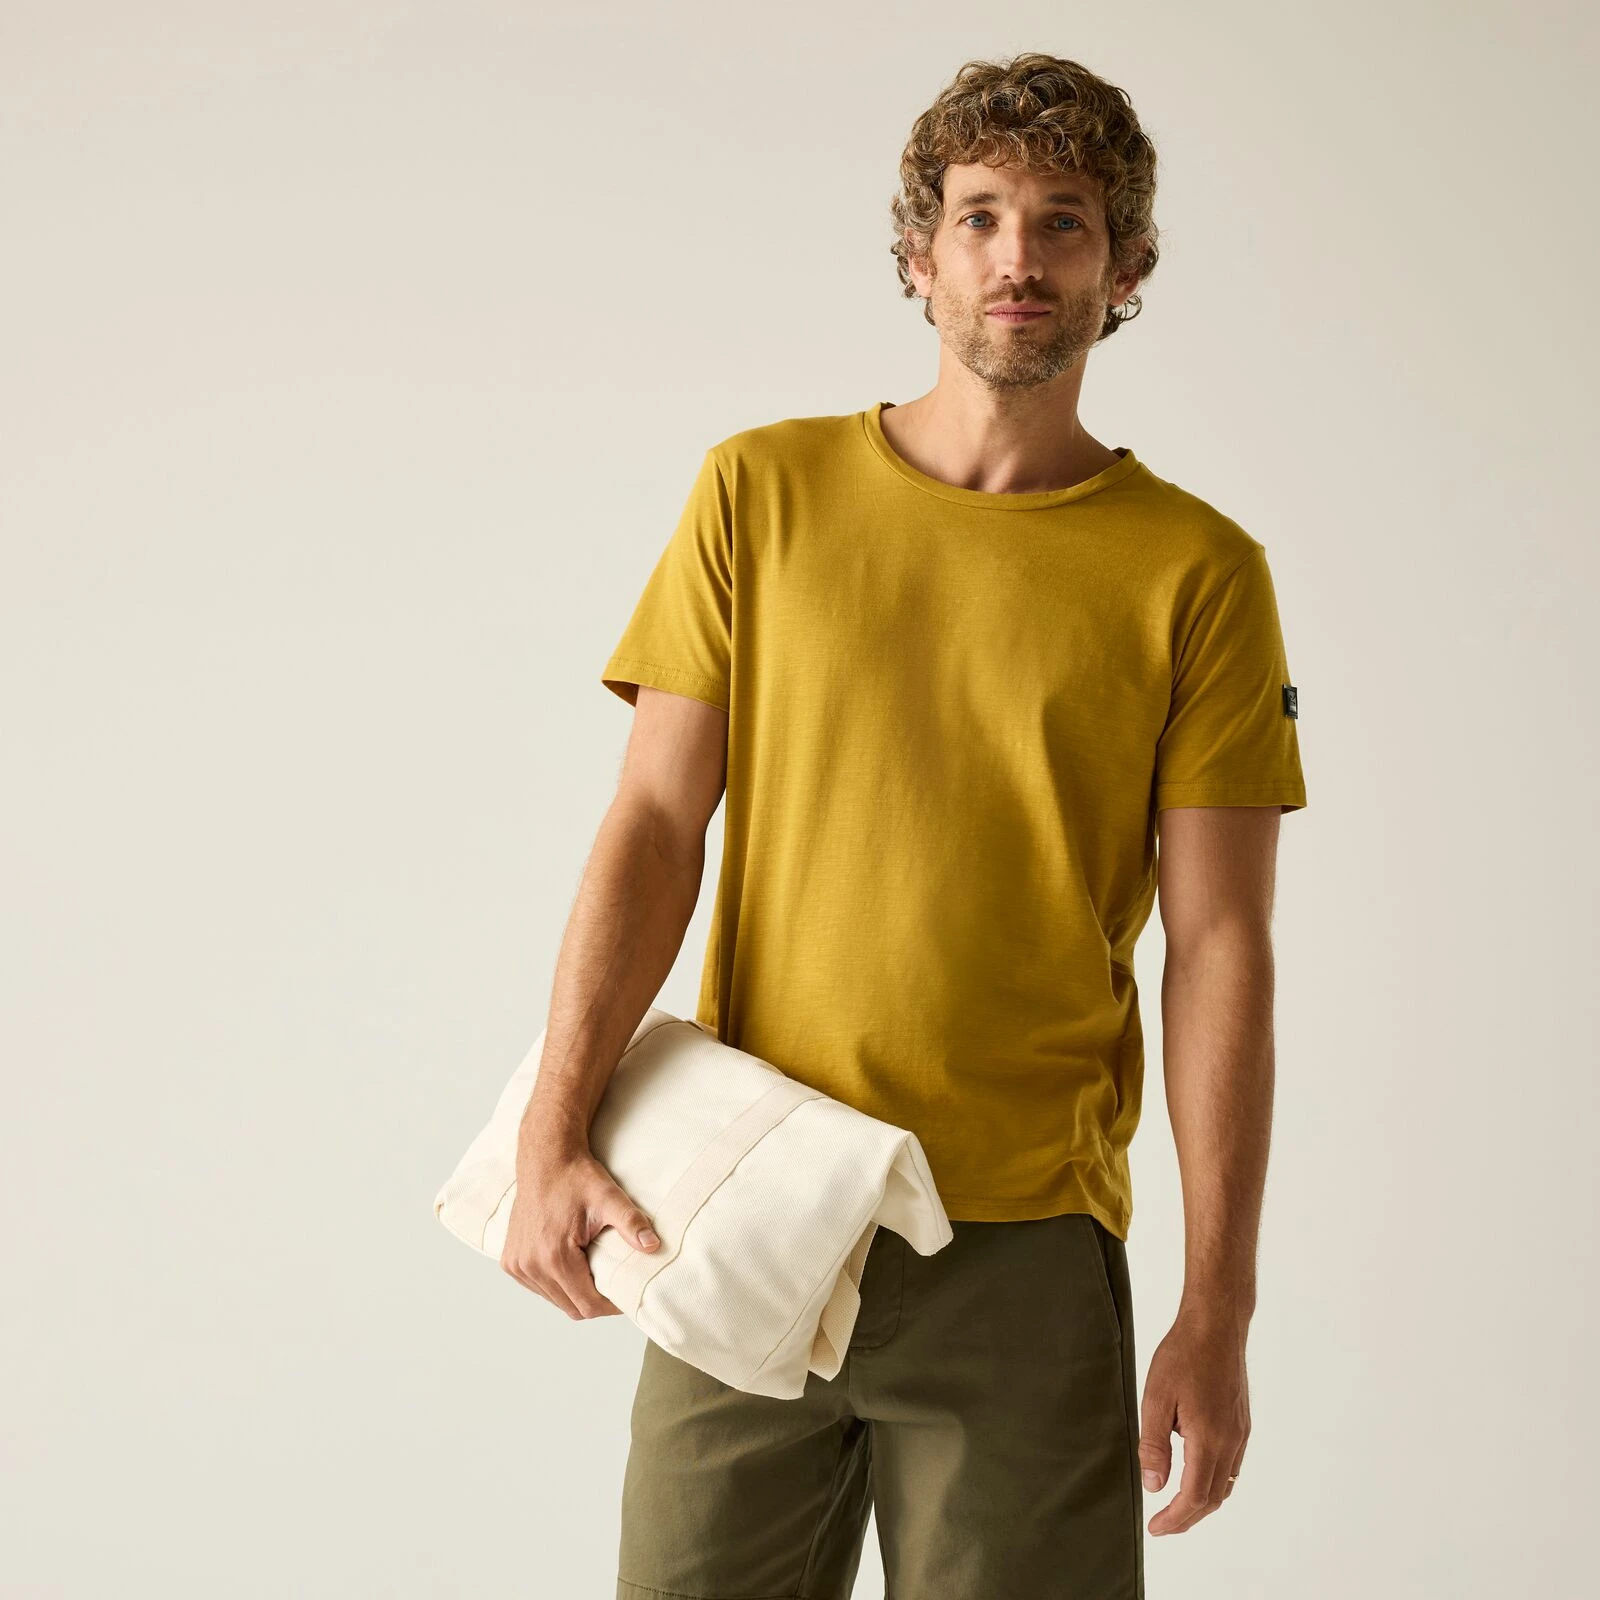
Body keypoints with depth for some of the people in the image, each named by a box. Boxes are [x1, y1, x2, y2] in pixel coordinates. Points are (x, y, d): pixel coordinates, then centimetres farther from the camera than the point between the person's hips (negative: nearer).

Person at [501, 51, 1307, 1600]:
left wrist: (1216, 1311, -4)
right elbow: (654, 830, 2)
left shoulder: (1198, 572, 1)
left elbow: (1218, 946, 0)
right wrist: (553, 1136, -8)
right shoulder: (763, 492, 5)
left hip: (1025, 1252, -1)